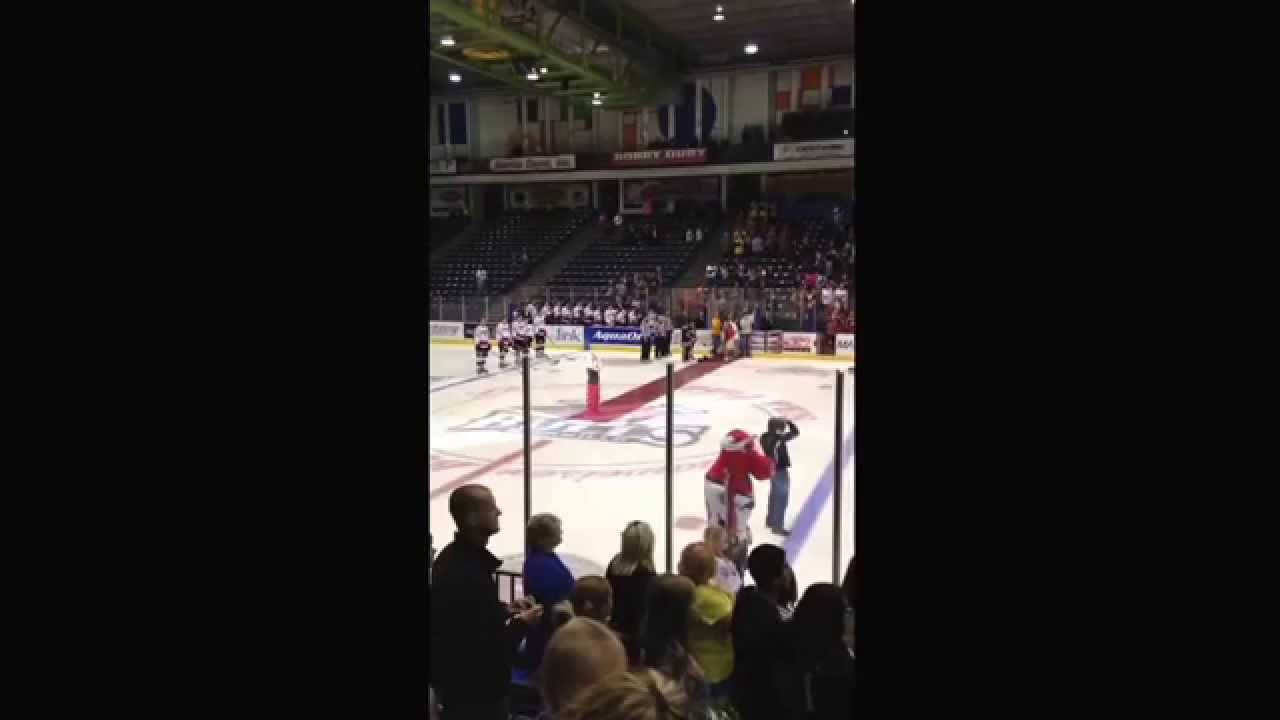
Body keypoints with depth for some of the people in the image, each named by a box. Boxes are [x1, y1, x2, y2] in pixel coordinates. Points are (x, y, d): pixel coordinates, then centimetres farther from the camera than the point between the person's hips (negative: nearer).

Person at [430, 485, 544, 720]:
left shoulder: (454, 557, 2)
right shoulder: (468, 574, -31)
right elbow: (488, 650, -28)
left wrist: (504, 609, 6)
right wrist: (521, 623, -14)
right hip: (474, 690, -9)